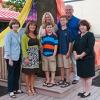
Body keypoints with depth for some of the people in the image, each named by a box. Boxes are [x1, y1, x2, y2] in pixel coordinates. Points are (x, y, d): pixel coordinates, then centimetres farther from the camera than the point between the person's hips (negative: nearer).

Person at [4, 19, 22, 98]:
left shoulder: (18, 34, 10)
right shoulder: (9, 34, -10)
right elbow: (7, 47, -14)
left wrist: (21, 56, 8)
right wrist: (10, 59, -17)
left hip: (18, 57, 7)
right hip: (11, 58, -7)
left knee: (17, 74, 14)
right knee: (11, 74, 1)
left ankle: (16, 88, 28)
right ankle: (11, 91, 12)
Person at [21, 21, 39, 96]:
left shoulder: (36, 35, 12)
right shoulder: (25, 36, -5)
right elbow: (23, 48, -11)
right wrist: (26, 57, -17)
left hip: (35, 55, 5)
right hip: (28, 55, -5)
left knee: (33, 73, 10)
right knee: (28, 73, 2)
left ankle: (32, 88, 19)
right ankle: (28, 89, 12)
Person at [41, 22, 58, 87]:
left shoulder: (54, 37, -2)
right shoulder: (43, 37, 10)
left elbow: (55, 47, -4)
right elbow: (42, 46, 14)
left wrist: (54, 55, -10)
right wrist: (42, 53, 6)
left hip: (51, 55, -4)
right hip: (45, 55, 4)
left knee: (52, 69, 2)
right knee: (46, 69, 12)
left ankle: (52, 81, 13)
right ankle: (47, 80, 25)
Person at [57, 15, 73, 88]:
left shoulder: (68, 31, -6)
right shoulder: (58, 31, 8)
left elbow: (70, 42, -7)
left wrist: (68, 52, -12)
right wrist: (57, 51, 5)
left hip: (66, 52, -5)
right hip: (60, 51, 5)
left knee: (67, 67, 1)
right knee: (61, 66, 12)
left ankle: (68, 81, 10)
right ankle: (62, 79, 25)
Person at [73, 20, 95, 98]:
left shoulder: (90, 35, -9)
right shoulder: (79, 36, 13)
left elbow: (89, 48, -18)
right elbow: (75, 46, 11)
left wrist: (81, 56, -18)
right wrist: (75, 55, -6)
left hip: (88, 58, -7)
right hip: (79, 59, 7)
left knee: (88, 75, 3)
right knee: (82, 75, 13)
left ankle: (88, 92, 15)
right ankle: (84, 90, 25)